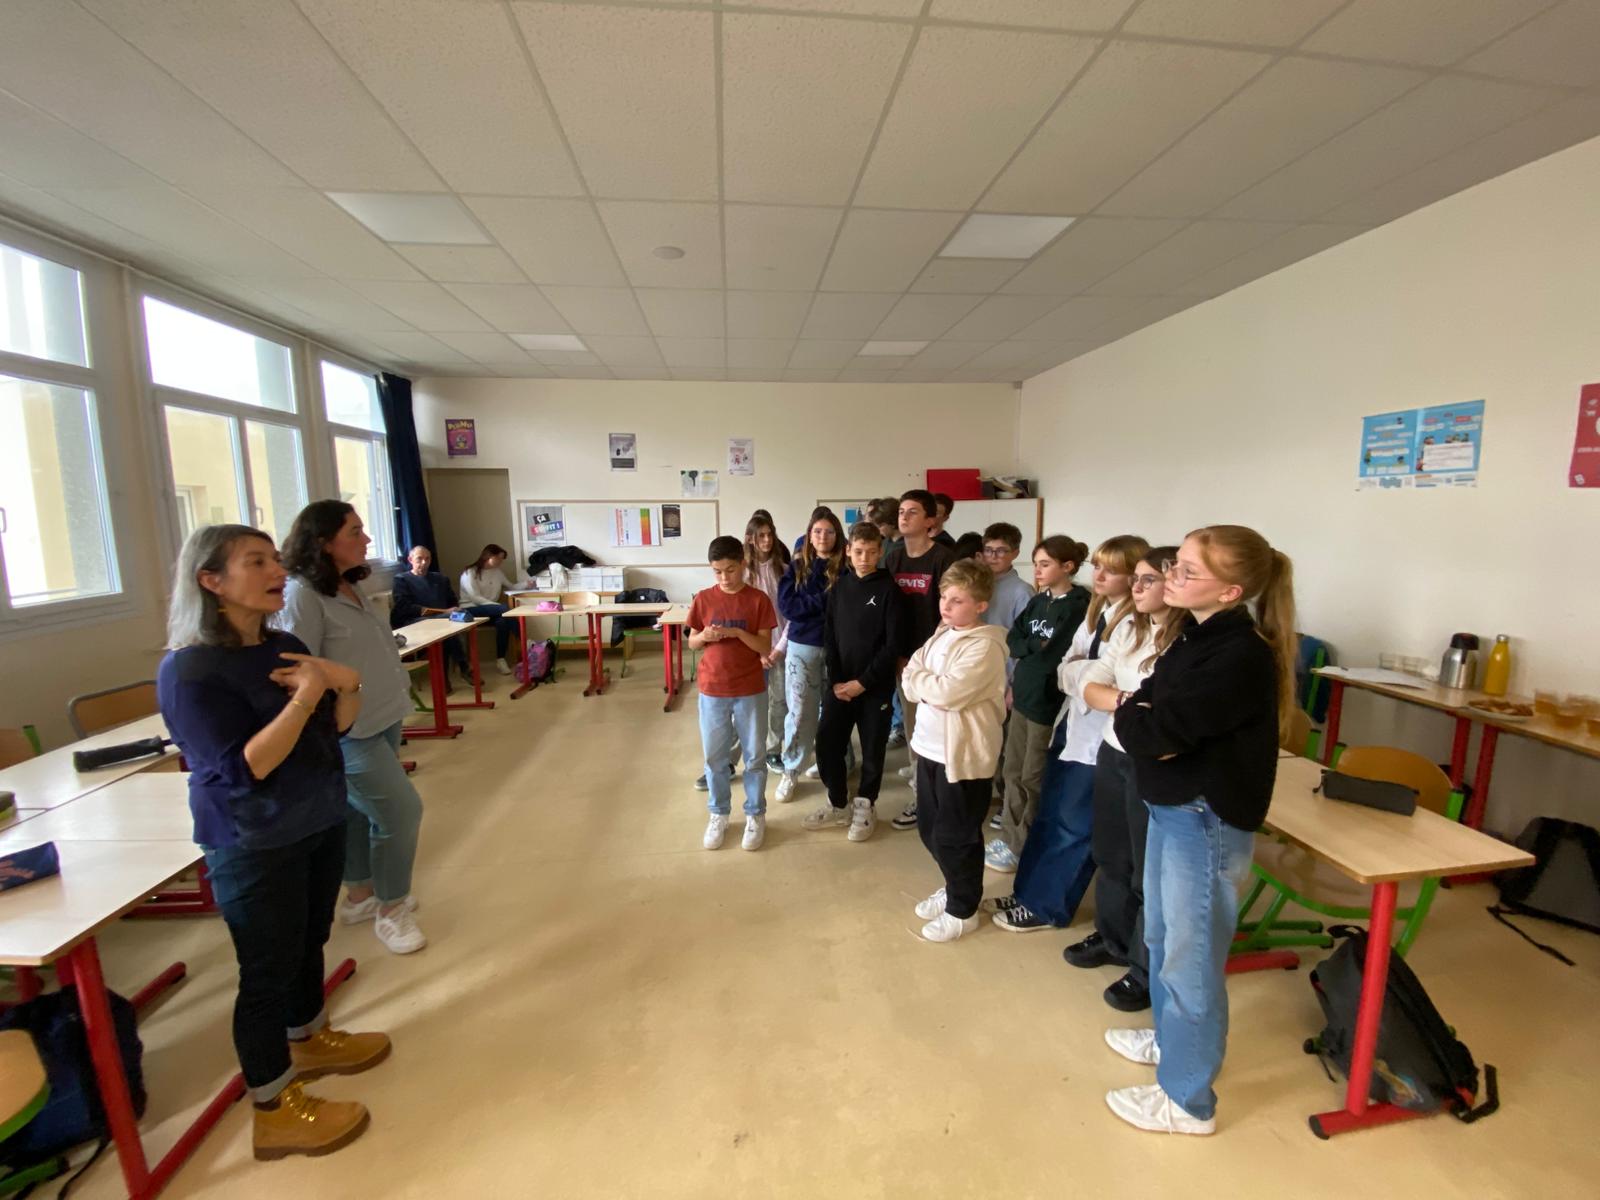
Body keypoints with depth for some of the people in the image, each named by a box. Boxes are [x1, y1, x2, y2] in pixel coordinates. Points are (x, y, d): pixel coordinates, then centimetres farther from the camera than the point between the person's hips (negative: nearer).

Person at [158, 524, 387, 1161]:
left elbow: (337, 726, 5)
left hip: (320, 822, 7)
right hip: (254, 846, -7)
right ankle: (275, 1112, 25)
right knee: (268, 969, 7)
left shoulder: (285, 645, 1)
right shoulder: (188, 670, -20)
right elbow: (244, 769, -26)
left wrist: (344, 683, -14)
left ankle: (309, 1040, 46)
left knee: (309, 942, 23)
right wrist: (303, 698, -29)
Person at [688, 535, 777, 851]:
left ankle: (755, 814, 28)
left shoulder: (758, 599, -7)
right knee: (714, 756, 12)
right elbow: (691, 643, 5)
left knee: (754, 755, 10)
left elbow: (766, 647, -9)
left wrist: (737, 633, -23)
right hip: (712, 689, 2)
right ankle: (718, 814, 31)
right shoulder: (703, 599, -1)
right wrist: (705, 636, -16)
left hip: (750, 689, -1)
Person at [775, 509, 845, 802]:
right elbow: (787, 605, -7)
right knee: (800, 712, 5)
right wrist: (824, 601, -14)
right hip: (802, 646, 1)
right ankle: (791, 771, 22)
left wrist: (808, 605, -16)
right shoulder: (797, 566, 4)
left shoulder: (846, 567, -1)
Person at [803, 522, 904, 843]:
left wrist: (863, 681, -14)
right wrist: (835, 680, -7)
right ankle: (838, 803, 27)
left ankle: (864, 807, 30)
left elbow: (892, 645, -11)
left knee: (872, 750, 8)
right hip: (839, 684, 3)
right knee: (826, 744, 5)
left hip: (875, 686, -3)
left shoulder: (889, 590, -7)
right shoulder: (838, 588, 5)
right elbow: (829, 638, 4)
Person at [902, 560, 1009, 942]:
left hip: (963, 753, -8)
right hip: (930, 745, 8)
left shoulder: (984, 646, -18)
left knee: (955, 836, 7)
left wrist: (918, 678, -10)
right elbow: (909, 685, 5)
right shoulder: (941, 635, 8)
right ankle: (953, 889, 42)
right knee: (929, 827, 19)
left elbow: (948, 693, -27)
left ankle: (962, 910, 28)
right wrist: (933, 686, -15)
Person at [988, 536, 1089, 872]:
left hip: (1049, 703, -7)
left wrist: (1027, 648, -7)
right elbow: (1012, 639, 4)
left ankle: (1023, 846, 22)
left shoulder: (1079, 605, -14)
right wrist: (1037, 648, -11)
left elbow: (1056, 656, -20)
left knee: (1034, 779, 7)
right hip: (1024, 696, 7)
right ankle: (1009, 837, 30)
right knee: (1014, 771, 15)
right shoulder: (1038, 602, 9)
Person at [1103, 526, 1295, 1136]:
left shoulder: (1242, 656, -24)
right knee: (1162, 937, 25)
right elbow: (1142, 708, 9)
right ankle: (1172, 1038, 48)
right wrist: (1136, 712, -11)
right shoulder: (1195, 637, 5)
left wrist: (1128, 714, -8)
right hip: (1170, 809, 9)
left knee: (1190, 956, 8)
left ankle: (1187, 1100, 28)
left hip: (1206, 821, -9)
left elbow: (1154, 731, -27)